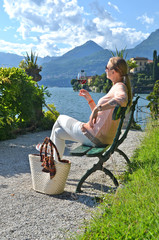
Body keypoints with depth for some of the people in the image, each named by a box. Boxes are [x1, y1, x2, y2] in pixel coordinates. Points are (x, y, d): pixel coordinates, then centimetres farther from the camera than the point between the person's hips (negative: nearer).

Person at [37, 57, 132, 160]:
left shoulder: (120, 87, -14)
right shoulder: (115, 88, 16)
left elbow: (123, 100, -42)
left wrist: (97, 109, -36)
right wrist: (89, 99, 11)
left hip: (95, 136, -9)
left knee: (61, 118, 15)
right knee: (58, 132, 19)